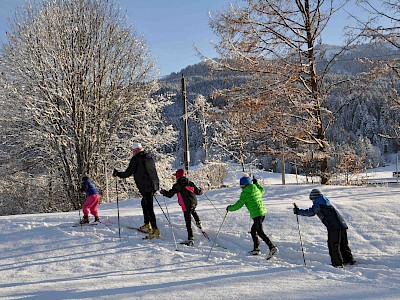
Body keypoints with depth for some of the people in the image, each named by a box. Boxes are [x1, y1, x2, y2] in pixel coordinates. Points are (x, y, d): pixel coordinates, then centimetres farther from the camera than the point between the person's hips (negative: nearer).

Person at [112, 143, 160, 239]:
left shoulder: (136, 159, -5)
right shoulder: (149, 157, 16)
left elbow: (128, 173, -5)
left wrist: (117, 174, 11)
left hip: (145, 187, -8)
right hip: (154, 185, 8)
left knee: (149, 208, -7)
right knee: (144, 203, 24)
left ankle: (155, 230, -10)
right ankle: (147, 225, 27)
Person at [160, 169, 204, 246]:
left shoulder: (177, 185, -3)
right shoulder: (190, 183, 12)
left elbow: (170, 194, -3)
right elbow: (197, 191, 14)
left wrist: (163, 192, 15)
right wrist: (201, 191, 36)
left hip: (186, 205, -6)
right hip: (194, 202, 6)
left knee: (188, 222, -4)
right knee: (193, 211, 40)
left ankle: (191, 239, -6)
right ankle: (199, 223, 40)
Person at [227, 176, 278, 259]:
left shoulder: (245, 193, -8)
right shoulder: (256, 189, 12)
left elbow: (238, 205, -4)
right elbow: (262, 191, 37)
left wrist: (230, 208, 12)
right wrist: (256, 183, 46)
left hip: (256, 214, -9)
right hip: (263, 212, 9)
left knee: (260, 233, -10)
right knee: (253, 230, 21)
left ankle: (272, 247, -21)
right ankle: (256, 249, 26)